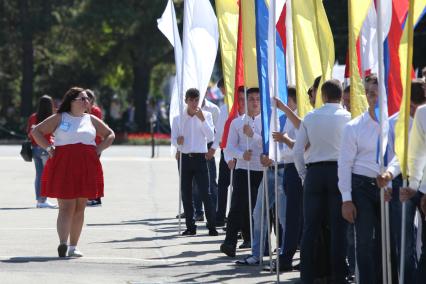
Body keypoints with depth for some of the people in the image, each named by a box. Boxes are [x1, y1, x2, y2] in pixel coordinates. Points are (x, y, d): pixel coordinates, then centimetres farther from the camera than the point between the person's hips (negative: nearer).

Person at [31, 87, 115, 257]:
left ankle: (73, 247, 10)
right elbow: (36, 131, 8)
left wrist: (99, 149, 8)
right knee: (66, 207, -13)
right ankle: (62, 244, -23)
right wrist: (48, 148, -3)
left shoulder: (91, 120, 15)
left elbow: (110, 135, 24)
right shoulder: (59, 118, 7)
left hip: (86, 167, 3)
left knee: (79, 208, 5)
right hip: (63, 166, -3)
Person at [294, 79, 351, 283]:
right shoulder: (346, 117, -3)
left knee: (310, 227, 5)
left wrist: (304, 175, 13)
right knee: (338, 227, 0)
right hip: (339, 171, -2)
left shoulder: (310, 117, 5)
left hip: (314, 172, 2)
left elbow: (297, 151, 4)